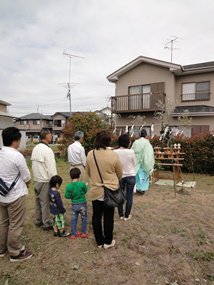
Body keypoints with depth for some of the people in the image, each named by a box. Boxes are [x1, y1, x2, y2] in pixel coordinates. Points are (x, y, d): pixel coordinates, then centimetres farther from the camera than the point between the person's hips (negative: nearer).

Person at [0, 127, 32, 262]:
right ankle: (15, 253, 23)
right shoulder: (17, 156, -22)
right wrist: (26, 184, 7)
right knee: (15, 225, 8)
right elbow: (27, 177, -15)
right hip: (16, 195, -8)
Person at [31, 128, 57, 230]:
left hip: (36, 179, 8)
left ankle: (38, 221, 33)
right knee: (45, 202, 3)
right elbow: (51, 169, -20)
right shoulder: (47, 150, -20)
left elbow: (34, 164, 9)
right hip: (45, 181, -8)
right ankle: (46, 224, 15)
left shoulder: (35, 148, 6)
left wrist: (36, 176, 15)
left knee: (38, 201, 19)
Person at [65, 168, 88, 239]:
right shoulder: (82, 184, -18)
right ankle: (83, 233, 25)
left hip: (74, 205, 2)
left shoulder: (69, 186, -13)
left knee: (74, 219, 16)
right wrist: (86, 185, 17)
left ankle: (73, 234, 24)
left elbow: (67, 196, -10)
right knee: (84, 218, 16)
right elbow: (85, 191, -1)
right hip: (82, 204, -2)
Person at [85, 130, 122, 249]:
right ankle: (108, 241, 28)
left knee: (96, 216, 16)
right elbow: (120, 173, -2)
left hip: (95, 191, 2)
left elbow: (88, 173, 6)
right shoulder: (113, 155, -16)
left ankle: (99, 241, 29)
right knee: (108, 217, 13)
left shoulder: (90, 154, -7)